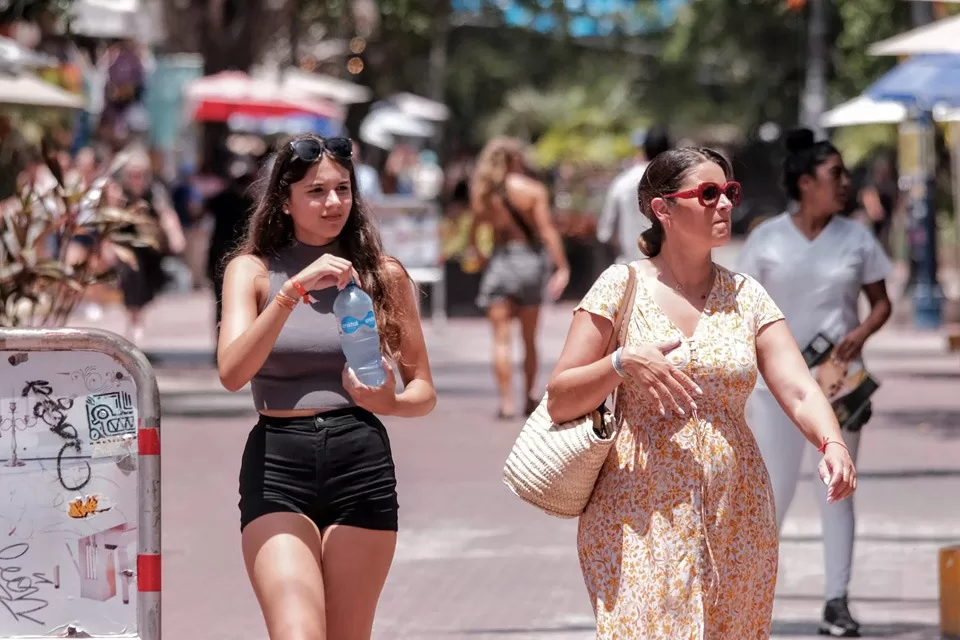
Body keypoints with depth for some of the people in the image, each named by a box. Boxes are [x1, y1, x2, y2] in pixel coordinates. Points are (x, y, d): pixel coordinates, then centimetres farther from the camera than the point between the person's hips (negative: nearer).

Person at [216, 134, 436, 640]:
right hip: (277, 465, -2)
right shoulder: (252, 270, 4)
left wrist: (390, 402, -11)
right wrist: (294, 290, -20)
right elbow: (232, 372, -12)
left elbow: (424, 391, 12)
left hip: (361, 464, 2)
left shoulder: (382, 276, 8)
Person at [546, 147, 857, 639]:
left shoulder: (745, 295, 7)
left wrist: (832, 445, -24)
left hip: (735, 520, 3)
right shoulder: (622, 285, -2)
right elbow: (559, 402, -3)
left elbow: (799, 390, -4)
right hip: (643, 518, -3)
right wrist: (623, 363, -20)